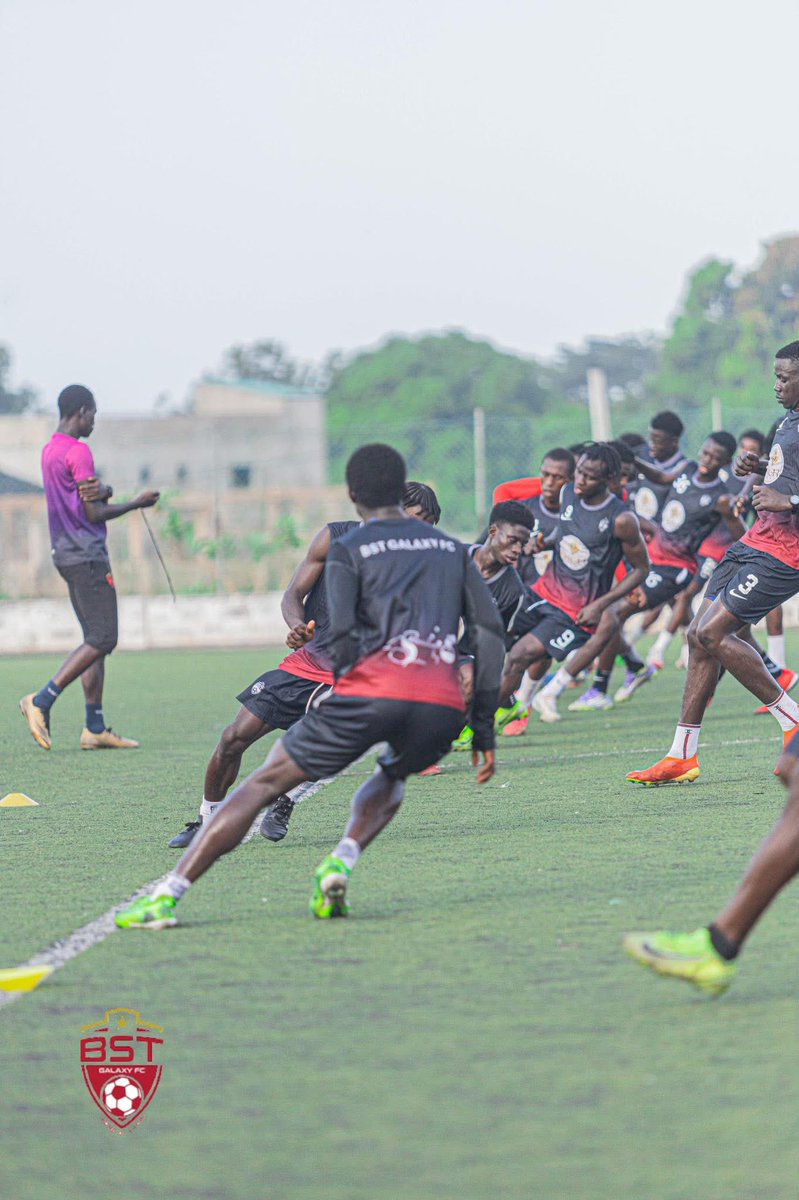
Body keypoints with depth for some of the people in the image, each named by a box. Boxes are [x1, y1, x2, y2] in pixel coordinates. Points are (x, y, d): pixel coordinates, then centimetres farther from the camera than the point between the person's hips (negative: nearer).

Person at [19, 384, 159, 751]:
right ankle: (42, 700, -17)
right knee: (102, 638, -10)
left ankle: (95, 728, 6)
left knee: (97, 639, 9)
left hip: (66, 554, 10)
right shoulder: (78, 452, -13)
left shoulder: (50, 450, 16)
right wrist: (136, 504, 1)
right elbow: (94, 513, -13)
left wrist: (104, 491, -7)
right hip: (87, 556, -10)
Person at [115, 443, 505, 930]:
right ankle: (342, 861, 4)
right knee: (392, 777, 34)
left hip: (374, 689, -3)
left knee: (266, 782, 6)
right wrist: (484, 726, 18)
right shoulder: (453, 549, 25)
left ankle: (166, 896, -2)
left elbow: (342, 634, -4)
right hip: (443, 704, 3)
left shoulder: (348, 549, 14)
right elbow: (491, 631, 17)